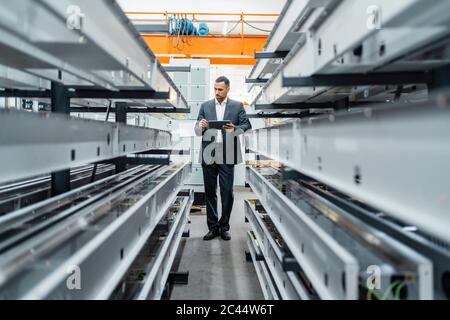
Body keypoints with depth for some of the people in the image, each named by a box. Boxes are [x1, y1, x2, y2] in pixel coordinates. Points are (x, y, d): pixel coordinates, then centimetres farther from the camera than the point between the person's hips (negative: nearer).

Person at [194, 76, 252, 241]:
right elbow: (197, 131, 9)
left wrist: (234, 129, -18)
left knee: (227, 192, 0)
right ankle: (213, 227, 14)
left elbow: (247, 125, 1)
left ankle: (224, 227, 12)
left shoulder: (237, 106, 8)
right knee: (210, 192, 5)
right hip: (209, 154, 2)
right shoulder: (205, 106, 12)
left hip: (227, 155, -2)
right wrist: (201, 126, -14)